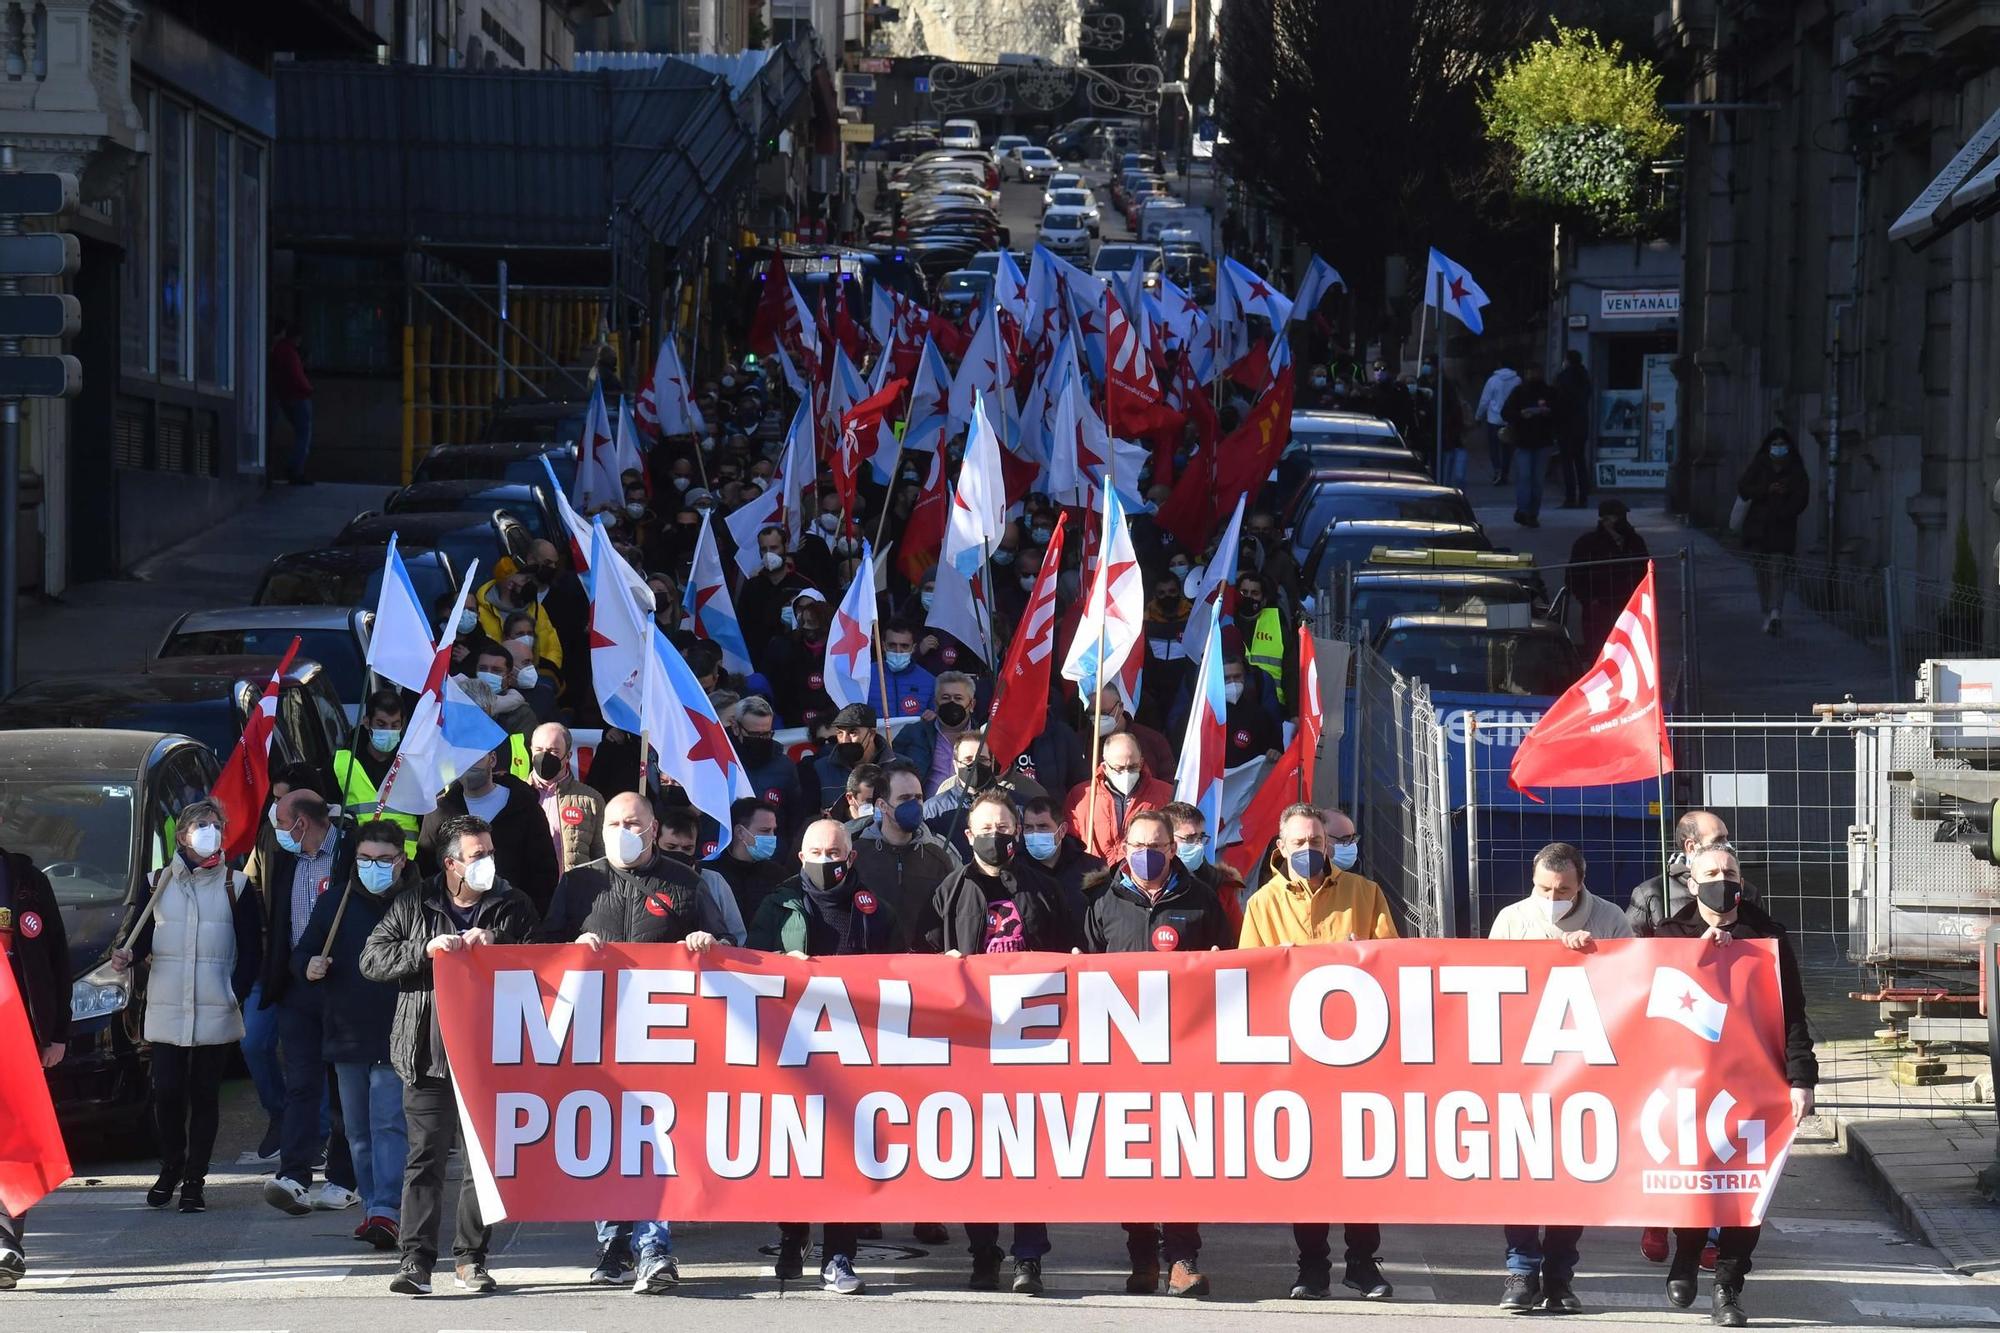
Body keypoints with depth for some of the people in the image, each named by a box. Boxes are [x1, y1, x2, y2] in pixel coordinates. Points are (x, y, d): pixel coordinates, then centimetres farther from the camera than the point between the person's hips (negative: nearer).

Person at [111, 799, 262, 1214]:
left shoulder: (236, 886, 5)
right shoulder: (157, 884, 8)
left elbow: (251, 950, 4)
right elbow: (138, 936, 9)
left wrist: (236, 993, -7)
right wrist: (126, 957, -13)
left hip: (216, 1013, -1)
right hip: (165, 1011, 1)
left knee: (205, 1095, 2)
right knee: (166, 1093, -3)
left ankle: (195, 1180, 8)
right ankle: (171, 1168, 16)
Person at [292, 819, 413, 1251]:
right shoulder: (335, 903, 7)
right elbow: (302, 954, 14)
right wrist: (308, 968, -8)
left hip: (396, 1038, -5)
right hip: (346, 1034, 5)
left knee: (390, 1125, -13)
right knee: (358, 1131, 11)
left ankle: (387, 1210, -18)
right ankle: (373, 1207, 20)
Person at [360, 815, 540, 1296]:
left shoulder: (514, 907, 9)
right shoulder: (413, 906, 7)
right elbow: (372, 959, 2)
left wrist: (497, 947, -12)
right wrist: (424, 950, -12)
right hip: (429, 1054, -1)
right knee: (425, 1156, -6)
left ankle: (470, 1258, 15)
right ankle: (416, 1260, -7)